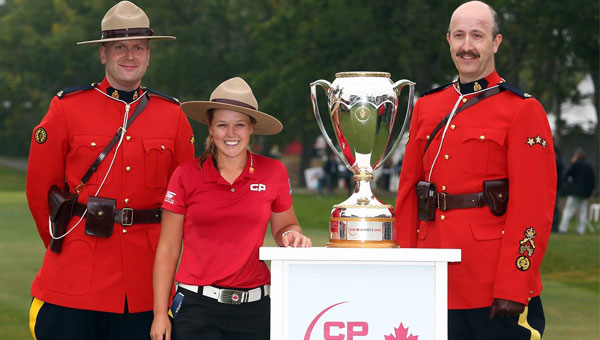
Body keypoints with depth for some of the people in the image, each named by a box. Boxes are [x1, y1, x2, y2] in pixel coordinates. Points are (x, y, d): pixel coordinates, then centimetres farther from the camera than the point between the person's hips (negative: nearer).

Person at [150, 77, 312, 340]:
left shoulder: (274, 173, 4)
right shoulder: (186, 175, 1)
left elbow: (284, 226, 19)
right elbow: (167, 250, 3)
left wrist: (292, 235, -5)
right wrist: (160, 313, -1)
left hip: (254, 308, 1)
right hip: (198, 306, -1)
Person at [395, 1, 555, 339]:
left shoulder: (523, 110, -4)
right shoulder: (427, 107, 13)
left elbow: (533, 208, -10)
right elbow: (408, 194, 15)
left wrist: (513, 290, -15)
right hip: (438, 287, 5)